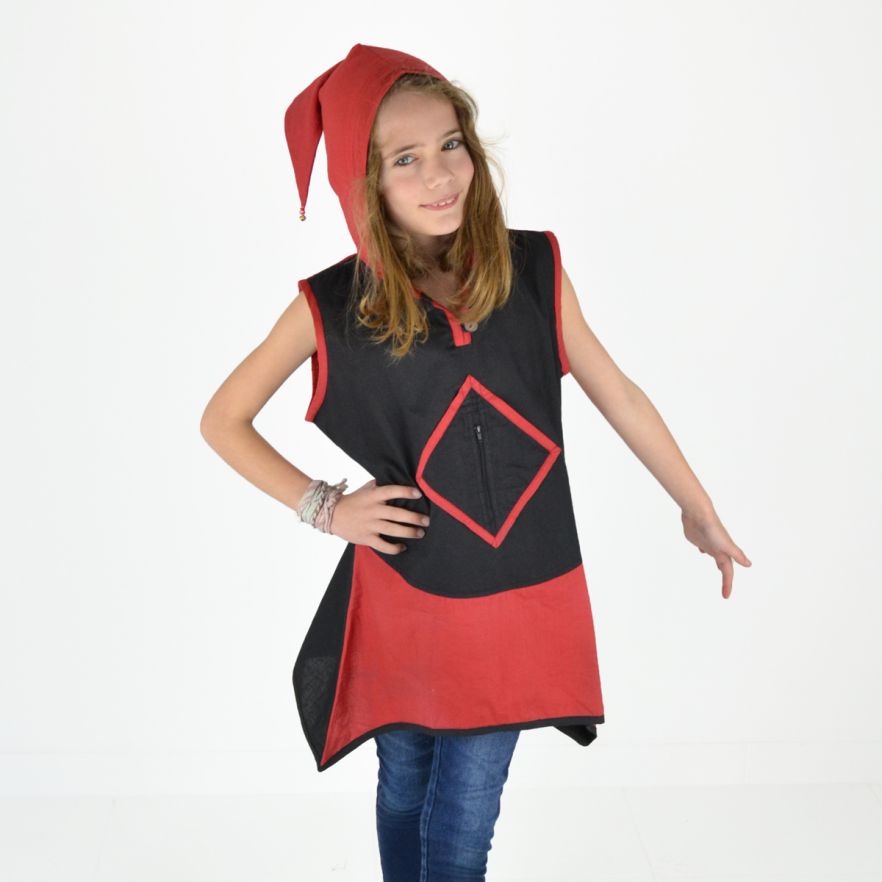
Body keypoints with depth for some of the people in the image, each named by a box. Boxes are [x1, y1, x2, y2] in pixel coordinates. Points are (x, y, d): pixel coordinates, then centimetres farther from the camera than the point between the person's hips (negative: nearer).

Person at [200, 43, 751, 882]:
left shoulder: (534, 268, -6)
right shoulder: (332, 307, -10)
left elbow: (616, 394, 4)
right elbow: (222, 419, 1)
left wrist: (699, 510, 11)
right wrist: (323, 506, -7)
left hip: (523, 601, 1)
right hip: (405, 601, 0)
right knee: (405, 789, 20)